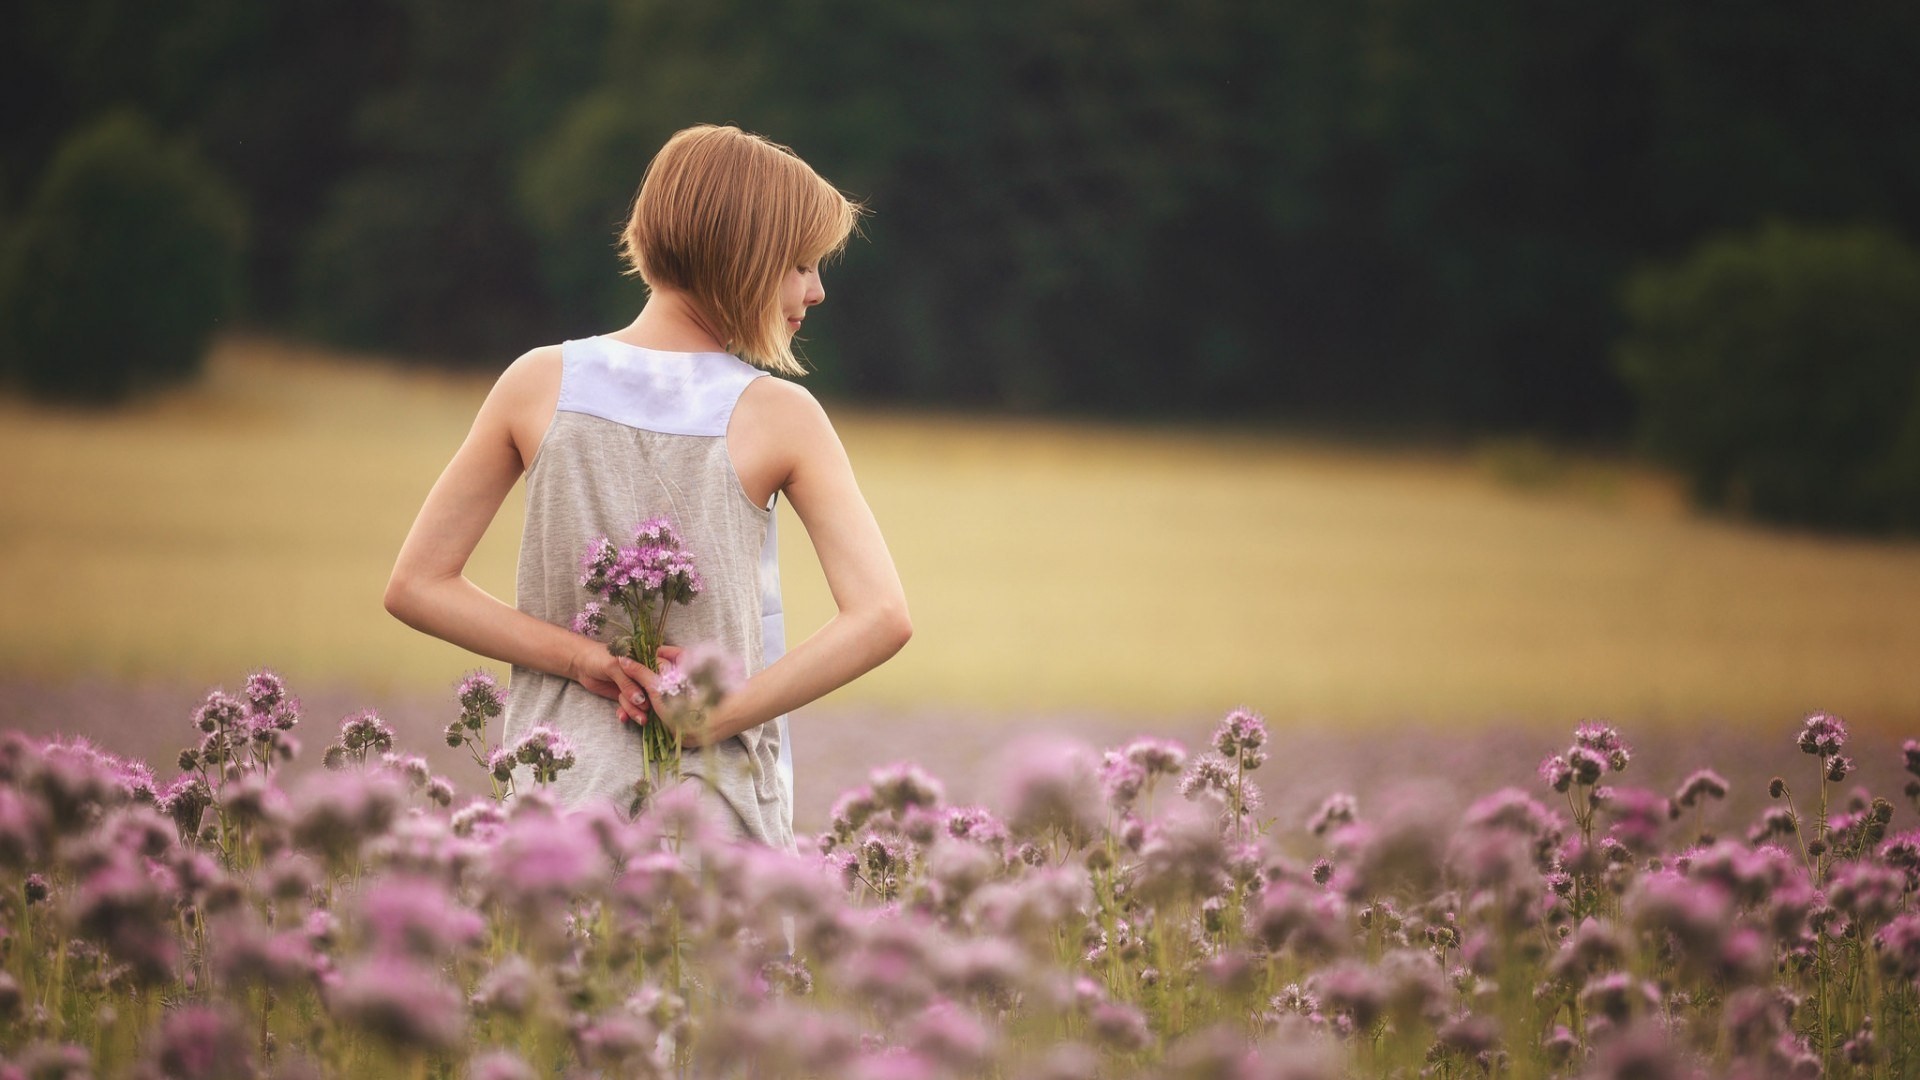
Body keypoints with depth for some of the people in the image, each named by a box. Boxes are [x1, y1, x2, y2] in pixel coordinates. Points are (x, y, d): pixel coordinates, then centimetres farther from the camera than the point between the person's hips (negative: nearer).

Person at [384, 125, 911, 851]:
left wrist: (583, 658, -6)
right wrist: (711, 719, -14)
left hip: (555, 796, 3)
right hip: (718, 814, -3)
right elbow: (881, 618, -17)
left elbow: (417, 587, 0)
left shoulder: (540, 385, 0)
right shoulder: (778, 417, -8)